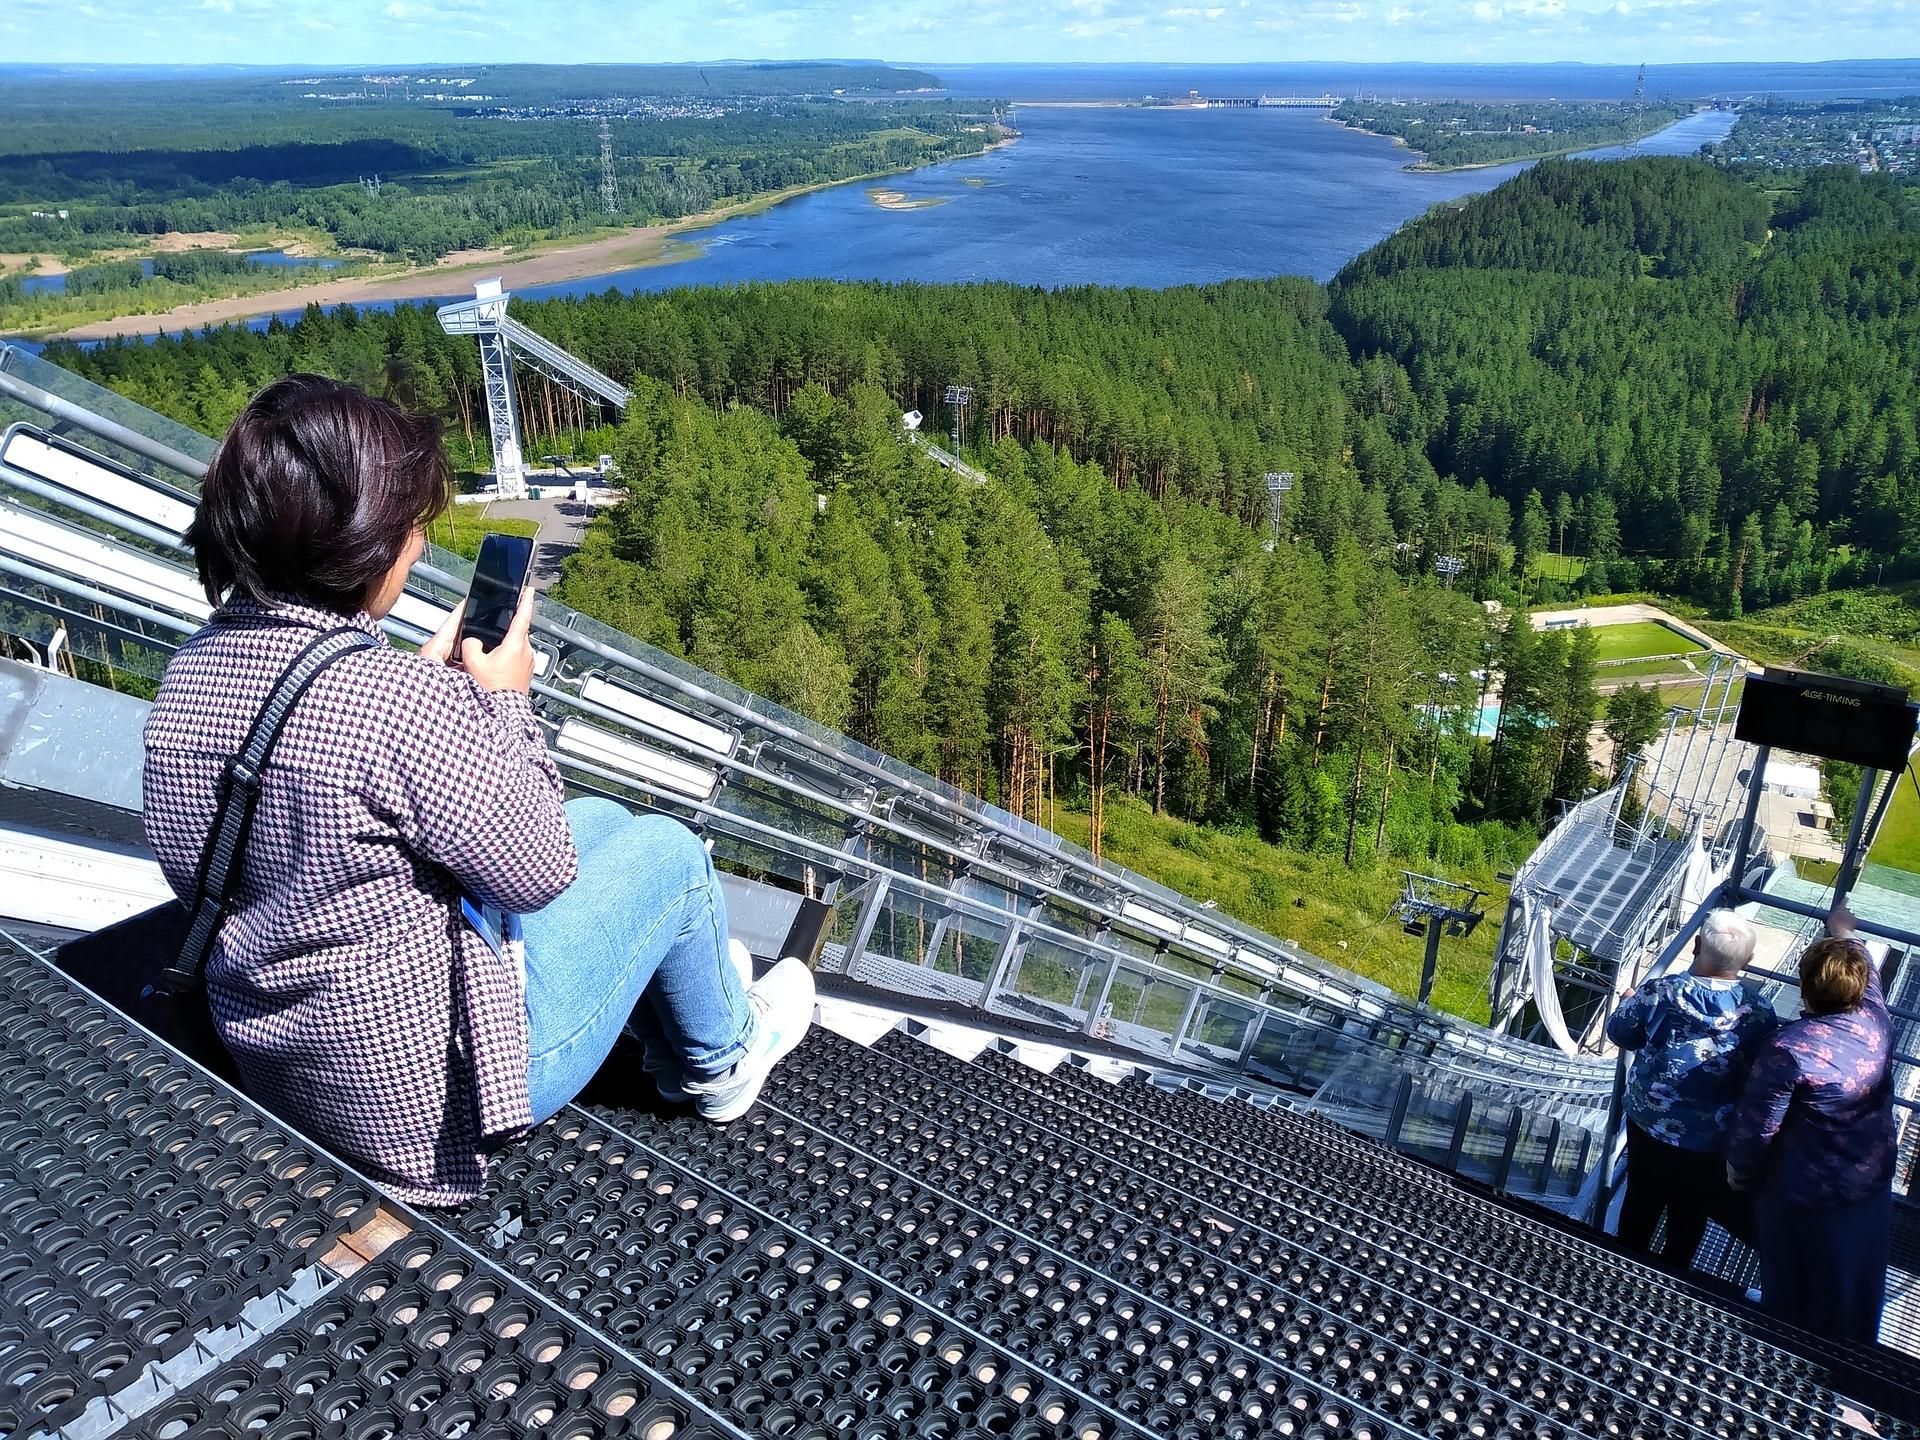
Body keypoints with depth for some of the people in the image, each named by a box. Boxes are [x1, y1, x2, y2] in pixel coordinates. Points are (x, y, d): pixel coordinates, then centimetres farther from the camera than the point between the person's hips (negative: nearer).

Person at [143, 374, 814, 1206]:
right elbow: (541, 871, -18)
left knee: (603, 820, 21)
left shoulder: (189, 677, -5)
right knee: (665, 849, 9)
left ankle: (678, 1031, 42)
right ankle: (721, 1059, 34)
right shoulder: (403, 699, -30)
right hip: (427, 1086, -8)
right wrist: (503, 700, -6)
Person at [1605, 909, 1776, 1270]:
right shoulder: (1758, 1013, -21)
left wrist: (1631, 1002, 15)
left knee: (1642, 1196, 24)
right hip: (1712, 1140, 0)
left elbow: (1618, 1032, -6)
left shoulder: (1659, 993, -22)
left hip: (1648, 1123, 0)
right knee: (1690, 1211, 24)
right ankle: (1674, 1272, 45)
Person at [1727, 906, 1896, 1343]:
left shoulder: (1789, 1049, -32)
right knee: (1855, 1282, 28)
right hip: (1872, 1185, 6)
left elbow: (1757, 1126, -23)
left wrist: (1738, 1169, -4)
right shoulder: (1877, 1021, -14)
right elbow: (1868, 977, 11)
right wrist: (1845, 934, 29)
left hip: (1806, 1196, -6)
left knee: (1795, 1290, 19)